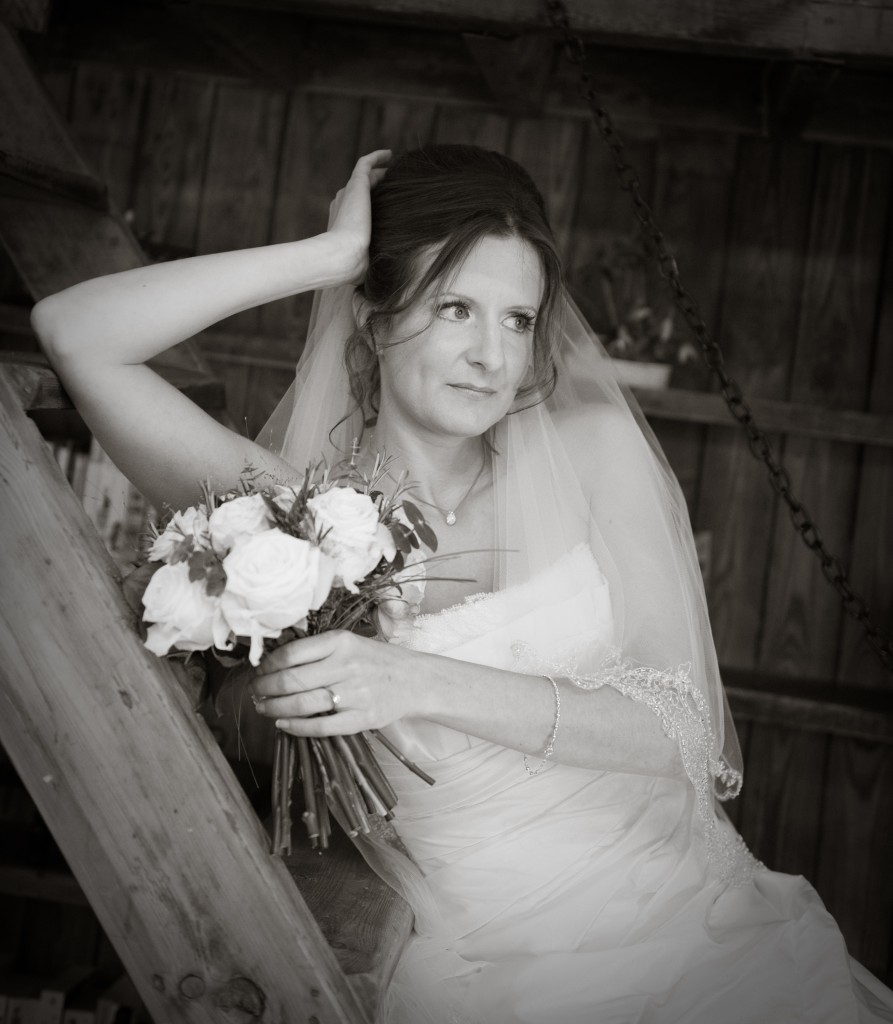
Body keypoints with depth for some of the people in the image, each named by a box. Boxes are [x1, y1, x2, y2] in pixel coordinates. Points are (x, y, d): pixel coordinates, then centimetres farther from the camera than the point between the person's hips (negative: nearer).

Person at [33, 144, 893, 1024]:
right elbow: (74, 332, -8)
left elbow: (680, 728, -4)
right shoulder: (293, 507, 0)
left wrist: (427, 685, -17)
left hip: (703, 925, 2)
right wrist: (331, 254, -6)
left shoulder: (591, 447, 2)